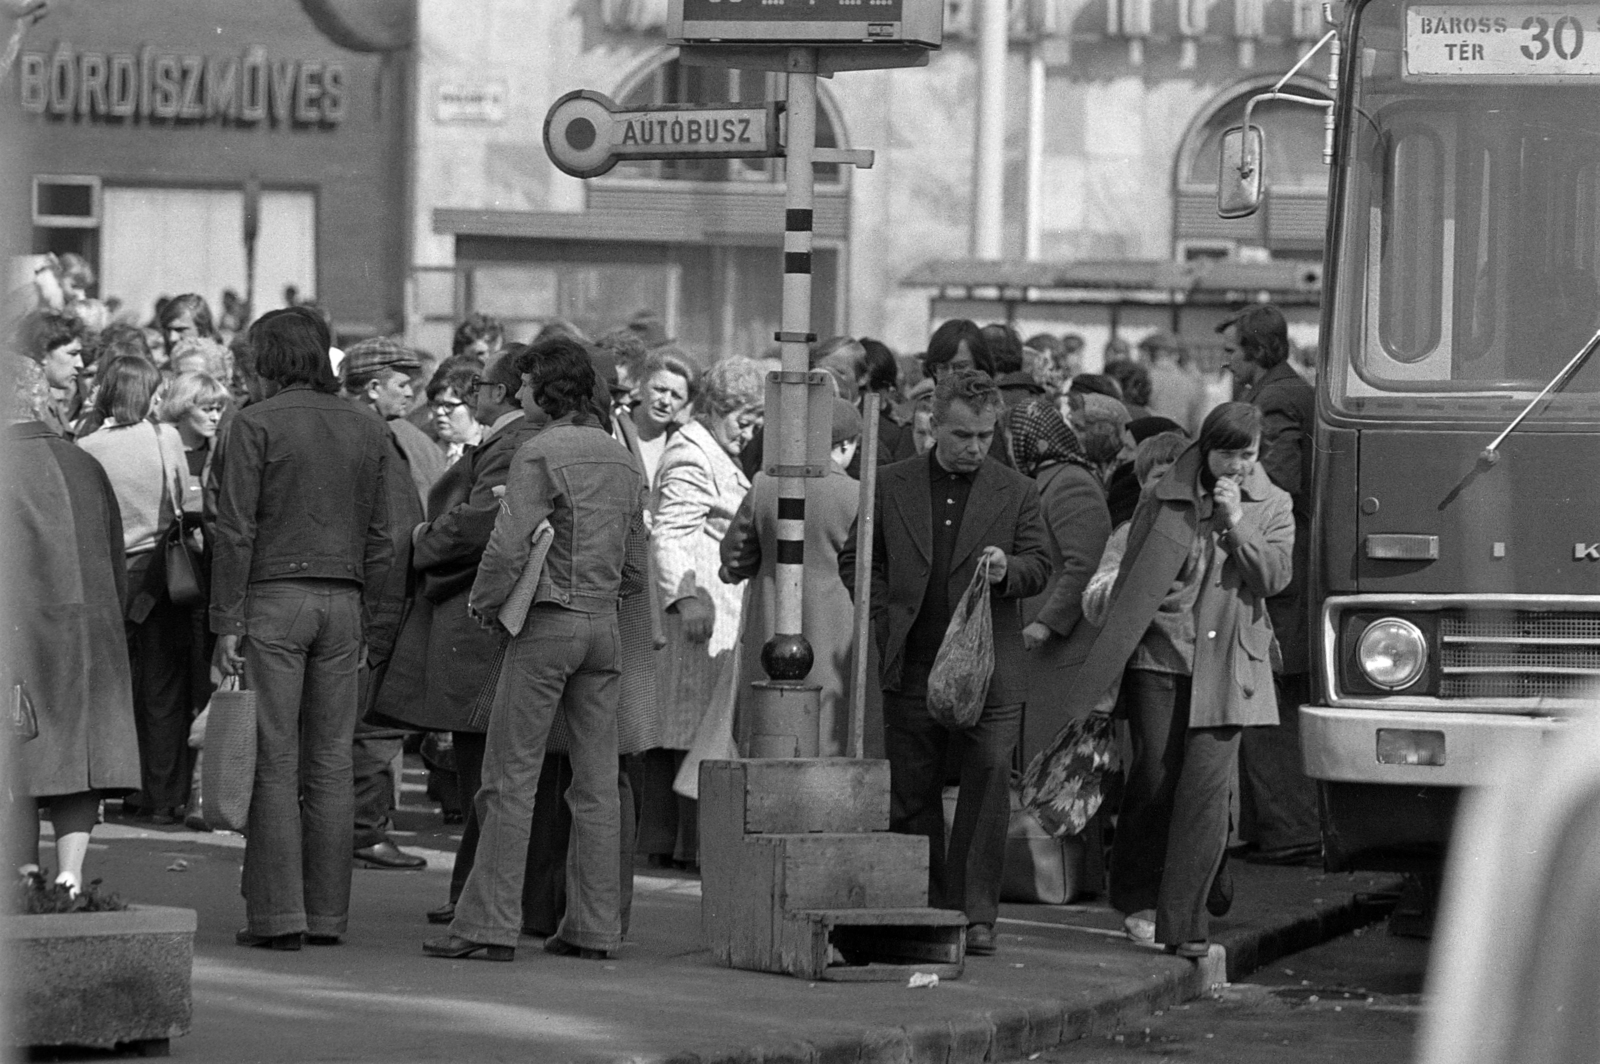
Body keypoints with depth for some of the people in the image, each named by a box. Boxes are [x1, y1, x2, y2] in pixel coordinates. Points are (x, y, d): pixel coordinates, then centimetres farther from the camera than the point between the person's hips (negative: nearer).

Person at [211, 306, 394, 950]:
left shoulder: (256, 424, -5)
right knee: (331, 763, 6)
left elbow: (235, 530, -9)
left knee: (274, 761, -3)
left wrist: (226, 621, -7)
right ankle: (327, 913, 7)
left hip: (273, 594, -4)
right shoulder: (368, 431, 10)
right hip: (342, 602, 4)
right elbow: (379, 539, 11)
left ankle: (278, 914, -6)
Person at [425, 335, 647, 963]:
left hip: (546, 624, -7)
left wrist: (485, 602, -1)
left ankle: (490, 924, -6)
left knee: (511, 779, -4)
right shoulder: (622, 459, 11)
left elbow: (508, 547, -16)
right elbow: (638, 553, 15)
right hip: (604, 623, 7)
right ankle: (594, 927, 8)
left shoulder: (539, 454, -11)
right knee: (596, 783, 7)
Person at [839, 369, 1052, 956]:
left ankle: (976, 915, -3)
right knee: (911, 795, 7)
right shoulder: (893, 485, 7)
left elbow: (1040, 567, 4)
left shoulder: (1016, 493, 5)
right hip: (910, 667, 2)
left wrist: (1008, 570, -19)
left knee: (987, 787, -7)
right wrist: (884, 619, 0)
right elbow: (856, 558, 12)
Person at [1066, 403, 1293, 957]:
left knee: (1205, 787, -9)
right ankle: (1139, 899, 19)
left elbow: (1273, 576, -4)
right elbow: (1129, 585, 8)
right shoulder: (1162, 504, 5)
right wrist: (1106, 672, 8)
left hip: (1225, 666, 0)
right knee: (1154, 780, -2)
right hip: (1159, 657, 0)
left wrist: (1235, 524, -14)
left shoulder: (1273, 508, 8)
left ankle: (1186, 922, -7)